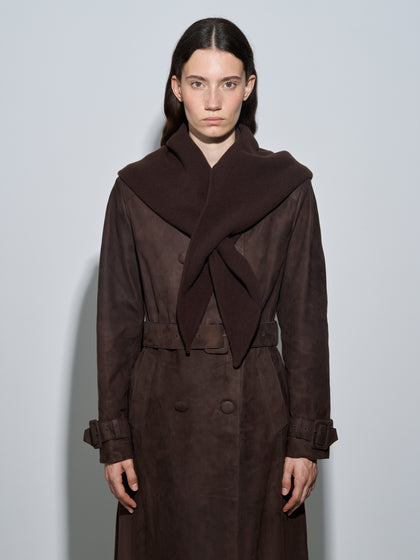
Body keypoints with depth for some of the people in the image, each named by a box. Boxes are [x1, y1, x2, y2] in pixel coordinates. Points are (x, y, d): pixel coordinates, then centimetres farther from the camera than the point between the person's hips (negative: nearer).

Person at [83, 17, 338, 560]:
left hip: (256, 413, 0)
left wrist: (305, 438, -3)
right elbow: (117, 317, 2)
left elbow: (305, 316, 0)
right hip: (163, 412, 0)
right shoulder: (136, 188, 0)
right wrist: (114, 439, -1)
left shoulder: (287, 186, 0)